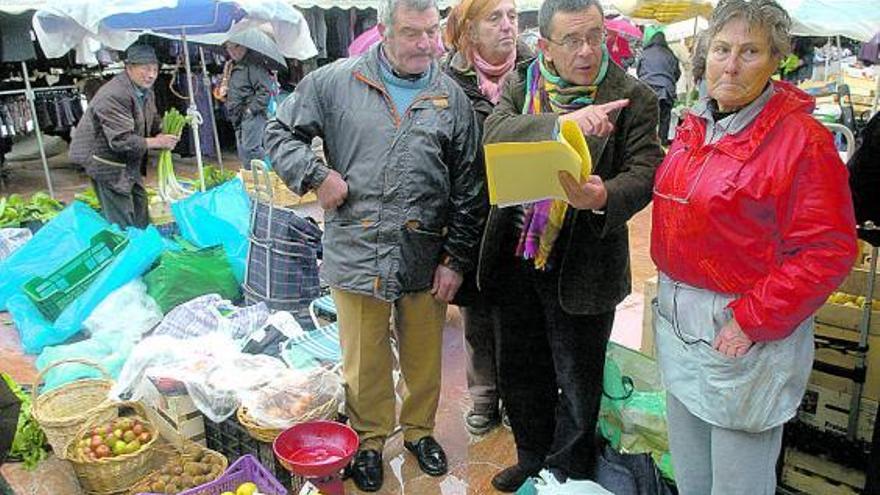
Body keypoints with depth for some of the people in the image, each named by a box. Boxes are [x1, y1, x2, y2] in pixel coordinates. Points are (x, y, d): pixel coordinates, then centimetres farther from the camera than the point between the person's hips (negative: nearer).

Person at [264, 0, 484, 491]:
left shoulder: (453, 99, 3)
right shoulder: (335, 82, -1)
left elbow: (469, 192, 3)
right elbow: (281, 133, 8)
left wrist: (456, 260, 0)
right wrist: (317, 175, -10)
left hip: (426, 258, 2)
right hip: (357, 252, -1)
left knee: (425, 356, 15)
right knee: (364, 359, 11)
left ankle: (420, 429, 40)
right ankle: (370, 439, 35)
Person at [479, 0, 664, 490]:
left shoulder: (634, 97, -7)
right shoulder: (521, 84, 1)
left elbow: (645, 172, -15)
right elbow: (496, 133, -17)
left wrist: (604, 197, -37)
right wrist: (563, 123, -32)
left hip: (581, 266, -3)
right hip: (518, 256, 4)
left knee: (578, 384, 12)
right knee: (522, 373, 20)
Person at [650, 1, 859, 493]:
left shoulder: (802, 141, -15)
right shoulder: (695, 127, 7)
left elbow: (829, 251, -17)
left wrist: (753, 322, -19)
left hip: (743, 329, -6)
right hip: (678, 319, 7)